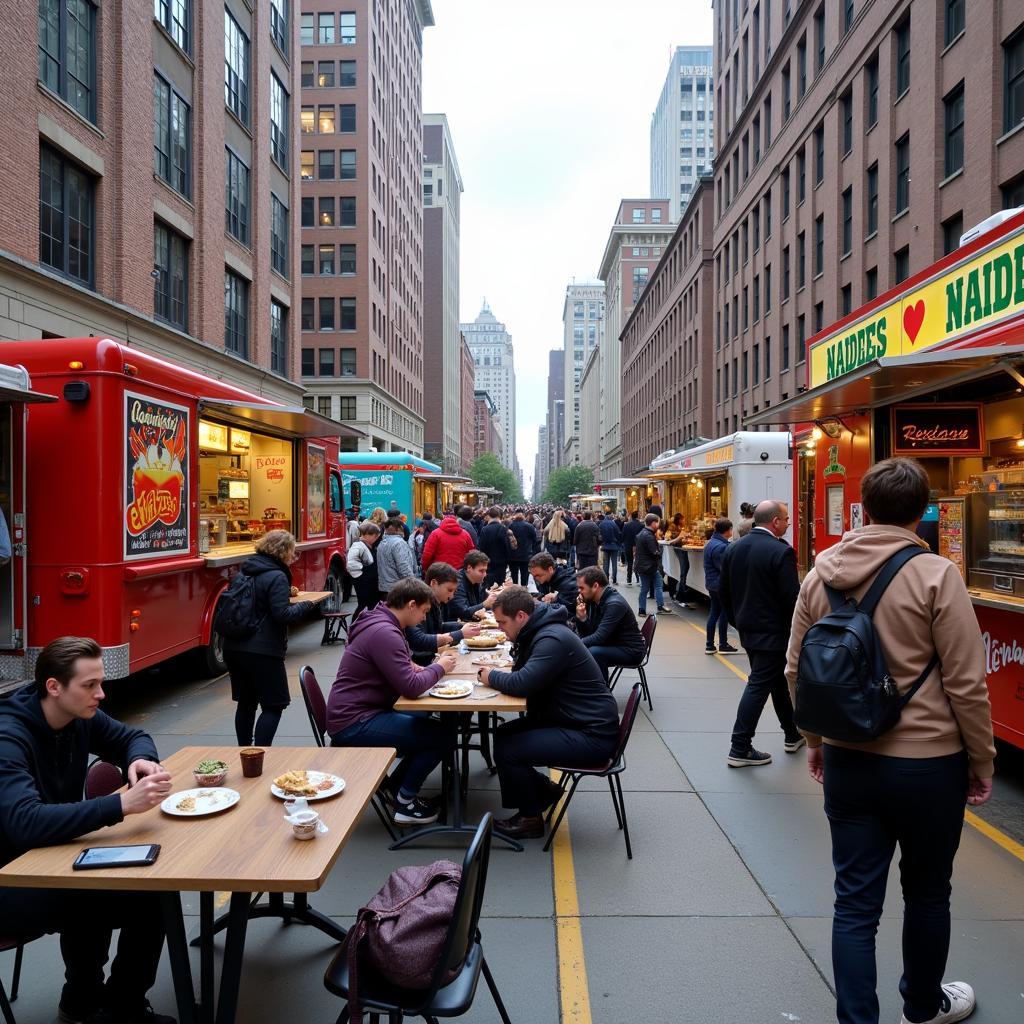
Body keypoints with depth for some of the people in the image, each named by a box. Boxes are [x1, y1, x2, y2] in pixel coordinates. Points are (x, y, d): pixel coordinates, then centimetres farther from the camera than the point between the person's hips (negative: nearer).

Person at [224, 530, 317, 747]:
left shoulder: (246, 571, 12)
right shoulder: (277, 577, -14)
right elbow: (282, 615, -19)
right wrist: (307, 605, -4)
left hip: (233, 647, 9)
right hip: (262, 652, -8)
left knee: (245, 703, 18)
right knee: (273, 705, 1)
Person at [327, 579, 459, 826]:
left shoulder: (382, 623, 9)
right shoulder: (384, 633, -23)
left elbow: (401, 671, 20)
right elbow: (411, 687, -25)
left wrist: (429, 669, 2)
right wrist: (439, 668, -8)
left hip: (362, 712, 11)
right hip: (354, 724, -10)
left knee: (431, 725, 14)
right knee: (442, 737, -12)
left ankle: (393, 785, 21)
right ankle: (405, 803, 5)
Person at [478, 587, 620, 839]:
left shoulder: (553, 639, -23)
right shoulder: (540, 632, 8)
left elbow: (521, 684, -29)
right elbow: (524, 676, 14)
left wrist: (491, 676, -10)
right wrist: (496, 674, -7)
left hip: (592, 736, -10)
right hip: (575, 721, 10)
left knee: (507, 750, -15)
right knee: (504, 734, 9)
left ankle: (530, 819, 6)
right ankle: (542, 789, 24)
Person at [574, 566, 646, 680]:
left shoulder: (614, 603, -23)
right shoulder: (593, 601, 2)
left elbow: (599, 637, -27)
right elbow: (586, 635, 1)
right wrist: (581, 617, -16)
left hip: (630, 651, -8)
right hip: (611, 645, 9)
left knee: (594, 652, -31)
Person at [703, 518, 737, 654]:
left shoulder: (711, 543, 9)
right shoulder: (721, 547, -23)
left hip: (712, 584, 9)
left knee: (714, 612, 14)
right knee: (725, 613, 3)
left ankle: (709, 645, 17)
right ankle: (723, 645, 13)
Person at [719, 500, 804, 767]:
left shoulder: (734, 548, 4)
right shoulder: (781, 551, -18)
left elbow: (723, 591, 9)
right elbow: (792, 597, -19)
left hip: (747, 629, 8)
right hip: (773, 632, -8)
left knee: (778, 680, 22)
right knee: (759, 685, -2)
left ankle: (792, 735, 35)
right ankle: (740, 749, 3)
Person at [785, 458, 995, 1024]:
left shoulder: (820, 573, -2)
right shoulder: (935, 575, -16)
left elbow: (796, 670, 4)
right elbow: (966, 684, -13)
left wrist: (814, 739, 17)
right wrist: (982, 762, 1)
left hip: (846, 759, 3)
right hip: (928, 762, -2)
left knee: (855, 900, 11)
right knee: (926, 892, 21)